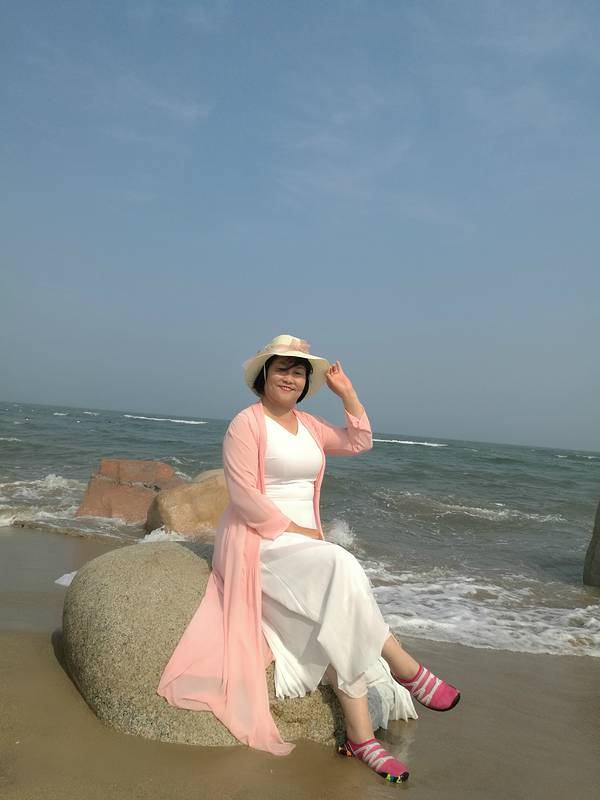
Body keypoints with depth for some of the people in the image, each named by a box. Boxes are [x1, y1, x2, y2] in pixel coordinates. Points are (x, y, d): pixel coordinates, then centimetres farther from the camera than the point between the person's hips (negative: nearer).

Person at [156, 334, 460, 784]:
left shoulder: (309, 425, 16)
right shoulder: (247, 423, -6)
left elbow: (360, 442, 15)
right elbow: (243, 494, -13)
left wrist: (347, 393, 7)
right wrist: (293, 529, -14)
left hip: (305, 542, 7)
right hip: (260, 542, -7)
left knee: (339, 622, -17)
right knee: (341, 566, -30)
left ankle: (361, 737, -16)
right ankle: (405, 670, -16)